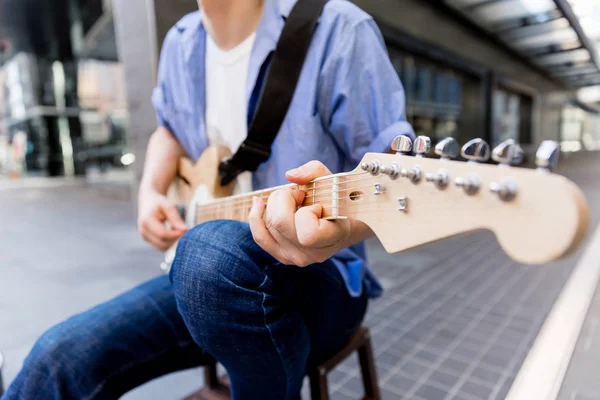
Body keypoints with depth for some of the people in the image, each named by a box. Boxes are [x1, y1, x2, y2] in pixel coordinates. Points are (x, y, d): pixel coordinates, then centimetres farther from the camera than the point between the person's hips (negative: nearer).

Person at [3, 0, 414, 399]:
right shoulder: (180, 44, 7)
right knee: (62, 357, -11)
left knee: (211, 250, -35)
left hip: (322, 280, -4)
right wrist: (151, 191, 4)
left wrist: (344, 225, -38)